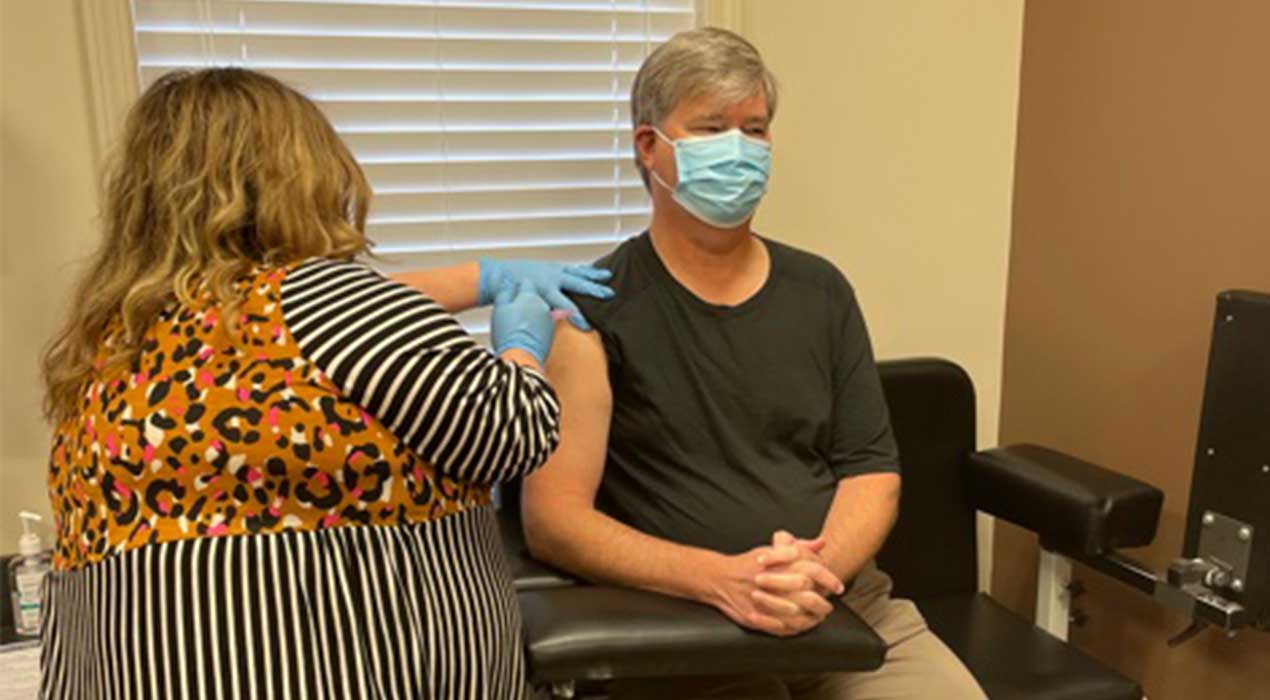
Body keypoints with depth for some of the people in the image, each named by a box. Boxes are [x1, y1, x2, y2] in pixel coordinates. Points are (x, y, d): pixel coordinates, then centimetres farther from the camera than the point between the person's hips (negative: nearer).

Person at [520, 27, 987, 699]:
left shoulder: (821, 291, 8)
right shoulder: (594, 309, -6)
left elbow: (871, 467, 8)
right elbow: (553, 517, -11)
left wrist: (821, 565, -11)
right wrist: (721, 578, -21)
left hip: (848, 605, 4)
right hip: (680, 629, -3)